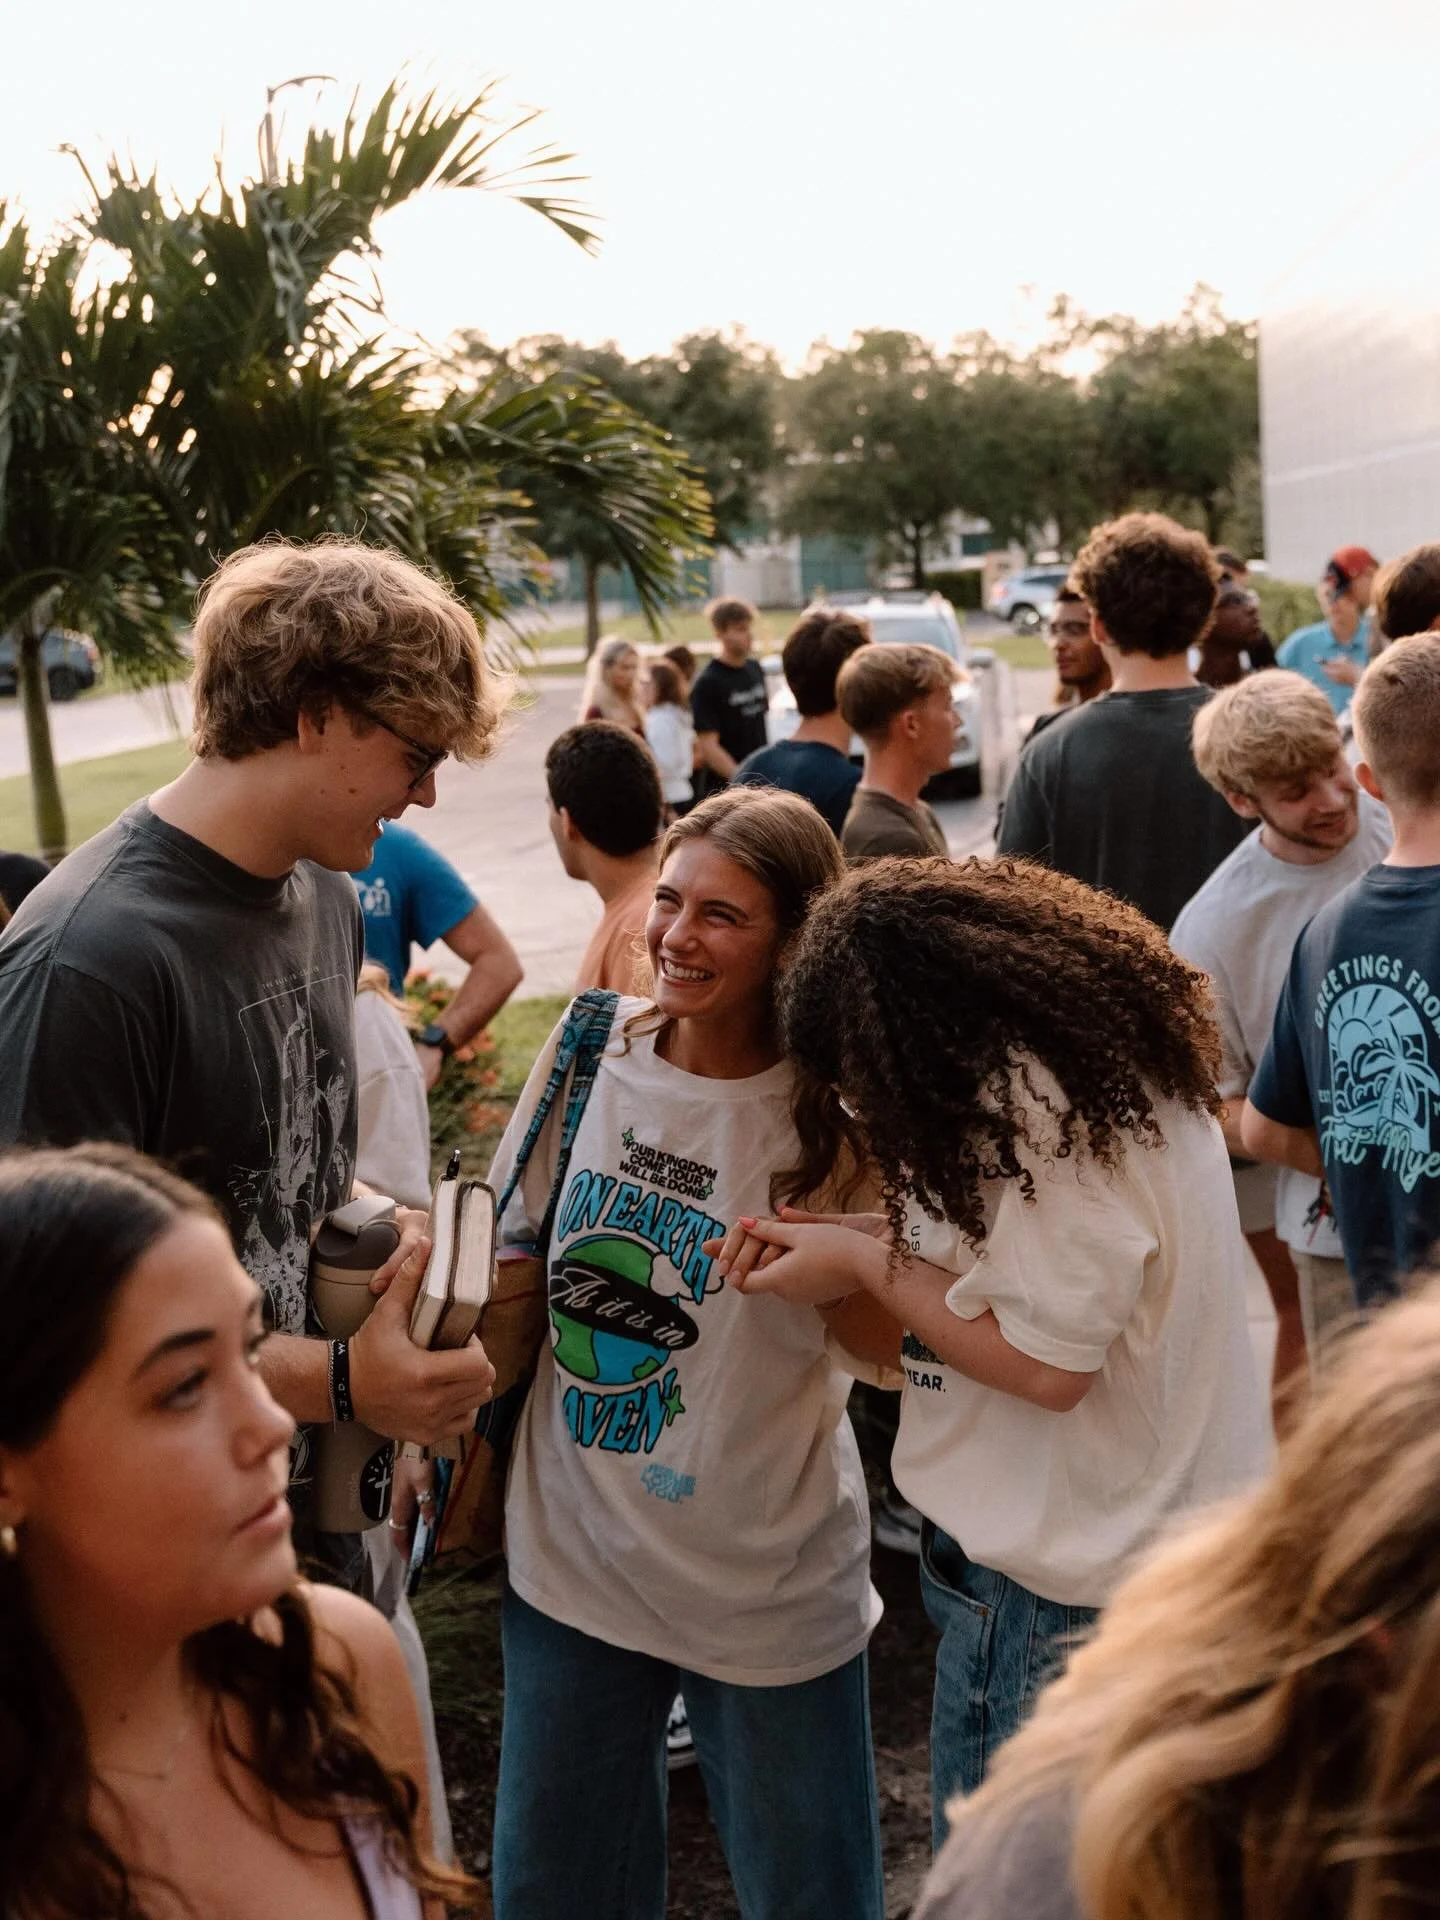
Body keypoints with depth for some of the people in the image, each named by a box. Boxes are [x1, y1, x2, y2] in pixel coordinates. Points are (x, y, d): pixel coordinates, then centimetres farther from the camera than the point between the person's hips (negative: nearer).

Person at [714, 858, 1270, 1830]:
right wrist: (881, 1236, 1)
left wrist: (861, 1260, -13)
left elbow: (1048, 1361, -23)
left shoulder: (1043, 1102, -24)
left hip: (1067, 1584, -10)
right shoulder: (1094, 1059, 6)